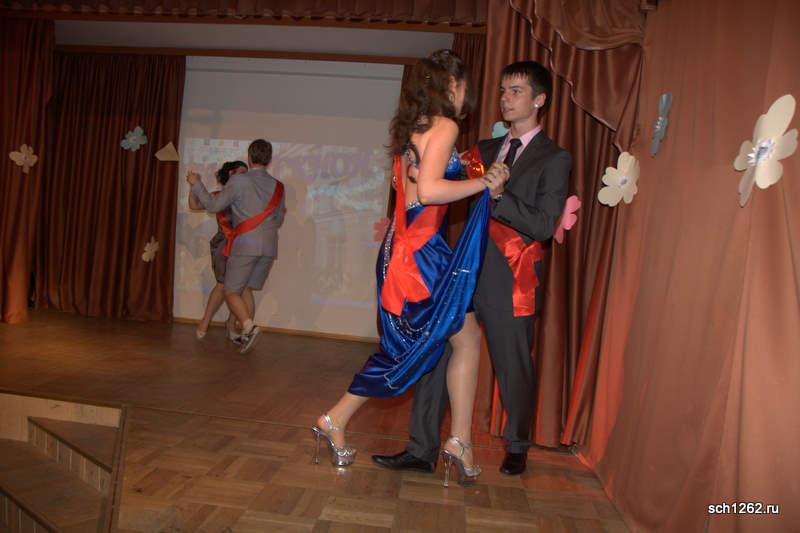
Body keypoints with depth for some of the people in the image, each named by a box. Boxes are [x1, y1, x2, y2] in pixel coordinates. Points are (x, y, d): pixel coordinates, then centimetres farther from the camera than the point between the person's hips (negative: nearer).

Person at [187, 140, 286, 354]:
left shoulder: (238, 181, -4)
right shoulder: (277, 186, 11)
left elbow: (213, 205, -1)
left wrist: (196, 184, 12)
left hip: (245, 245, -5)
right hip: (268, 247, 5)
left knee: (231, 292, 2)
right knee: (247, 291, 16)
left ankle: (248, 326, -20)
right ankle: (246, 335, 15)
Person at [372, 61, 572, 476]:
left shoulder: (554, 159, -1)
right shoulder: (485, 150, 16)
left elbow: (543, 226, -12)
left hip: (511, 282, -5)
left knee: (513, 369, 9)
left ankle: (516, 448, 34)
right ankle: (422, 450, 14)